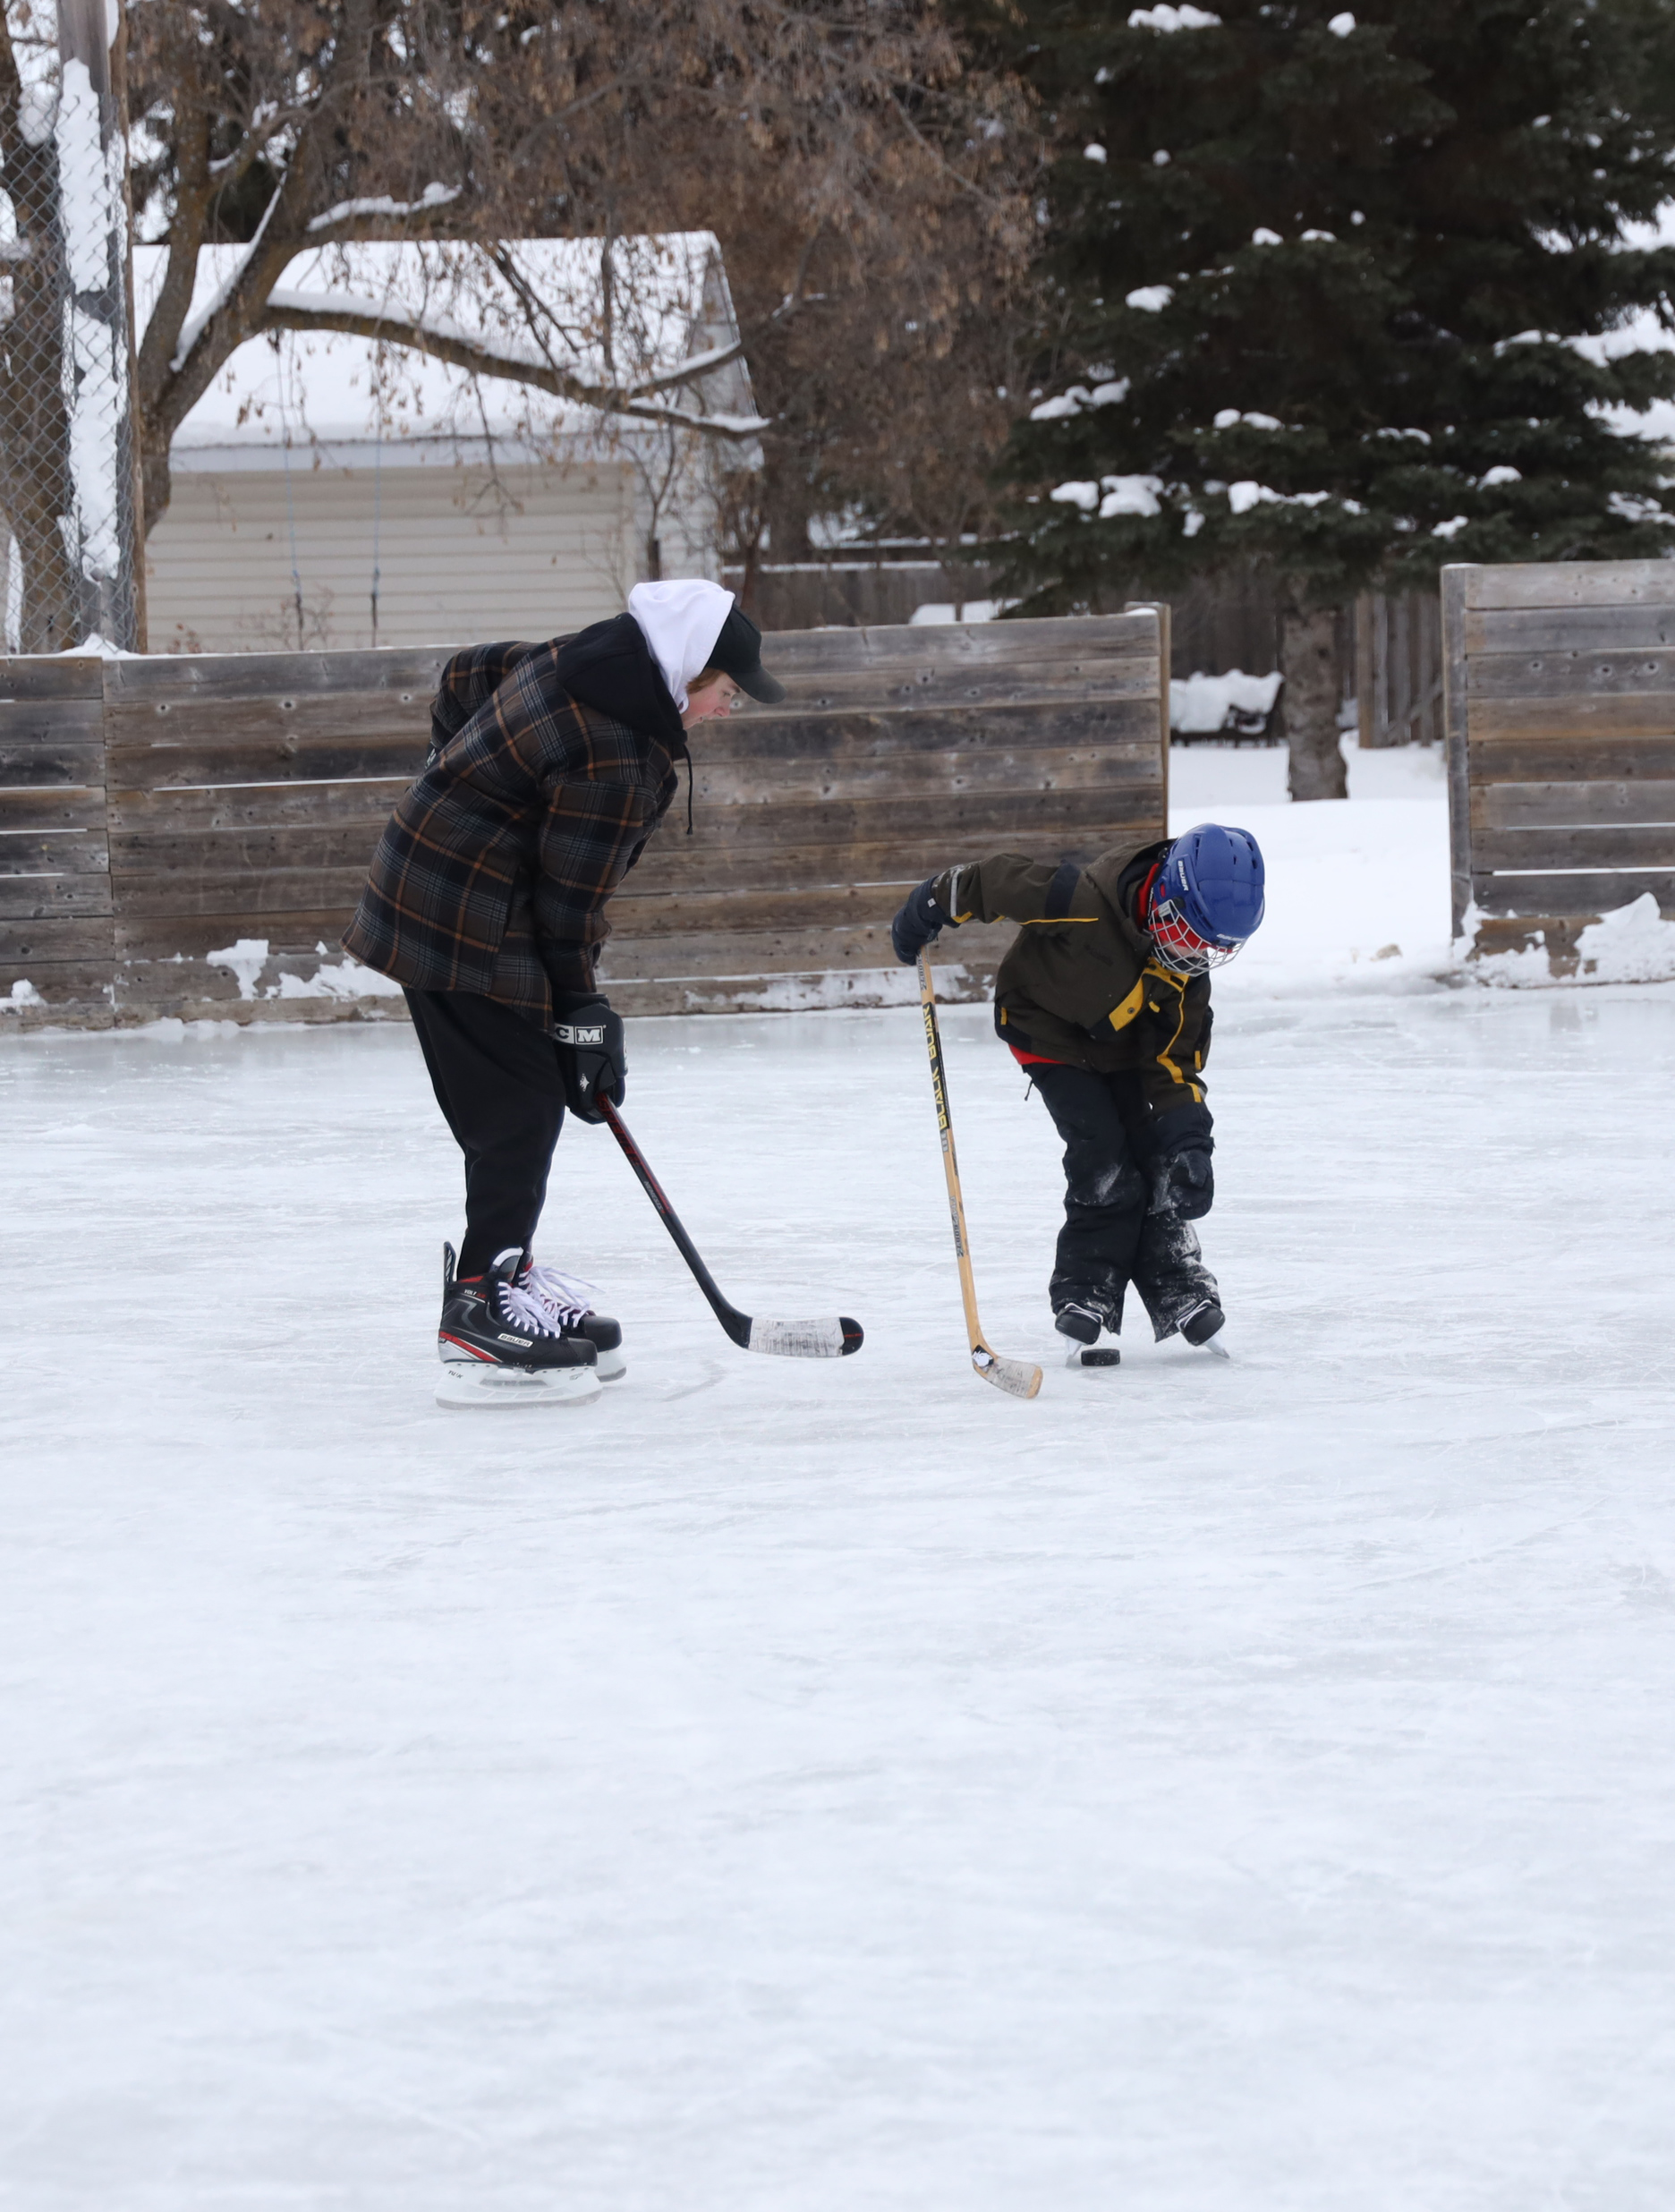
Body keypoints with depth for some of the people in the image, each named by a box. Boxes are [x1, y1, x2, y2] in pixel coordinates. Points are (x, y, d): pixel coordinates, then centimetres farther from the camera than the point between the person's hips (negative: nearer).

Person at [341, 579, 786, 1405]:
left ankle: (498, 1269, 24)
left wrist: (464, 787, 32)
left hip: (424, 889, 10)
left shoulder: (578, 663, 5)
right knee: (522, 1105, -9)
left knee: (515, 1105, 15)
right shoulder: (609, 753, -23)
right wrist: (582, 1019, -11)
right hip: (469, 925, -10)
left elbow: (466, 678, 22)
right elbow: (567, 901, -19)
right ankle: (482, 1310, -11)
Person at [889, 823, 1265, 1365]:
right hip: (1049, 1034, -5)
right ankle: (1083, 1300, -8)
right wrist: (930, 907, -13)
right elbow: (998, 879, -26)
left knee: (1157, 1156, -4)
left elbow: (1176, 1057, -13)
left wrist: (1188, 1137, -24)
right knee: (1105, 1166, -17)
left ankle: (1179, 1292, 7)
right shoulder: (1081, 902, -39)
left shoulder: (1187, 974, -19)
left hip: (1123, 1047, 5)